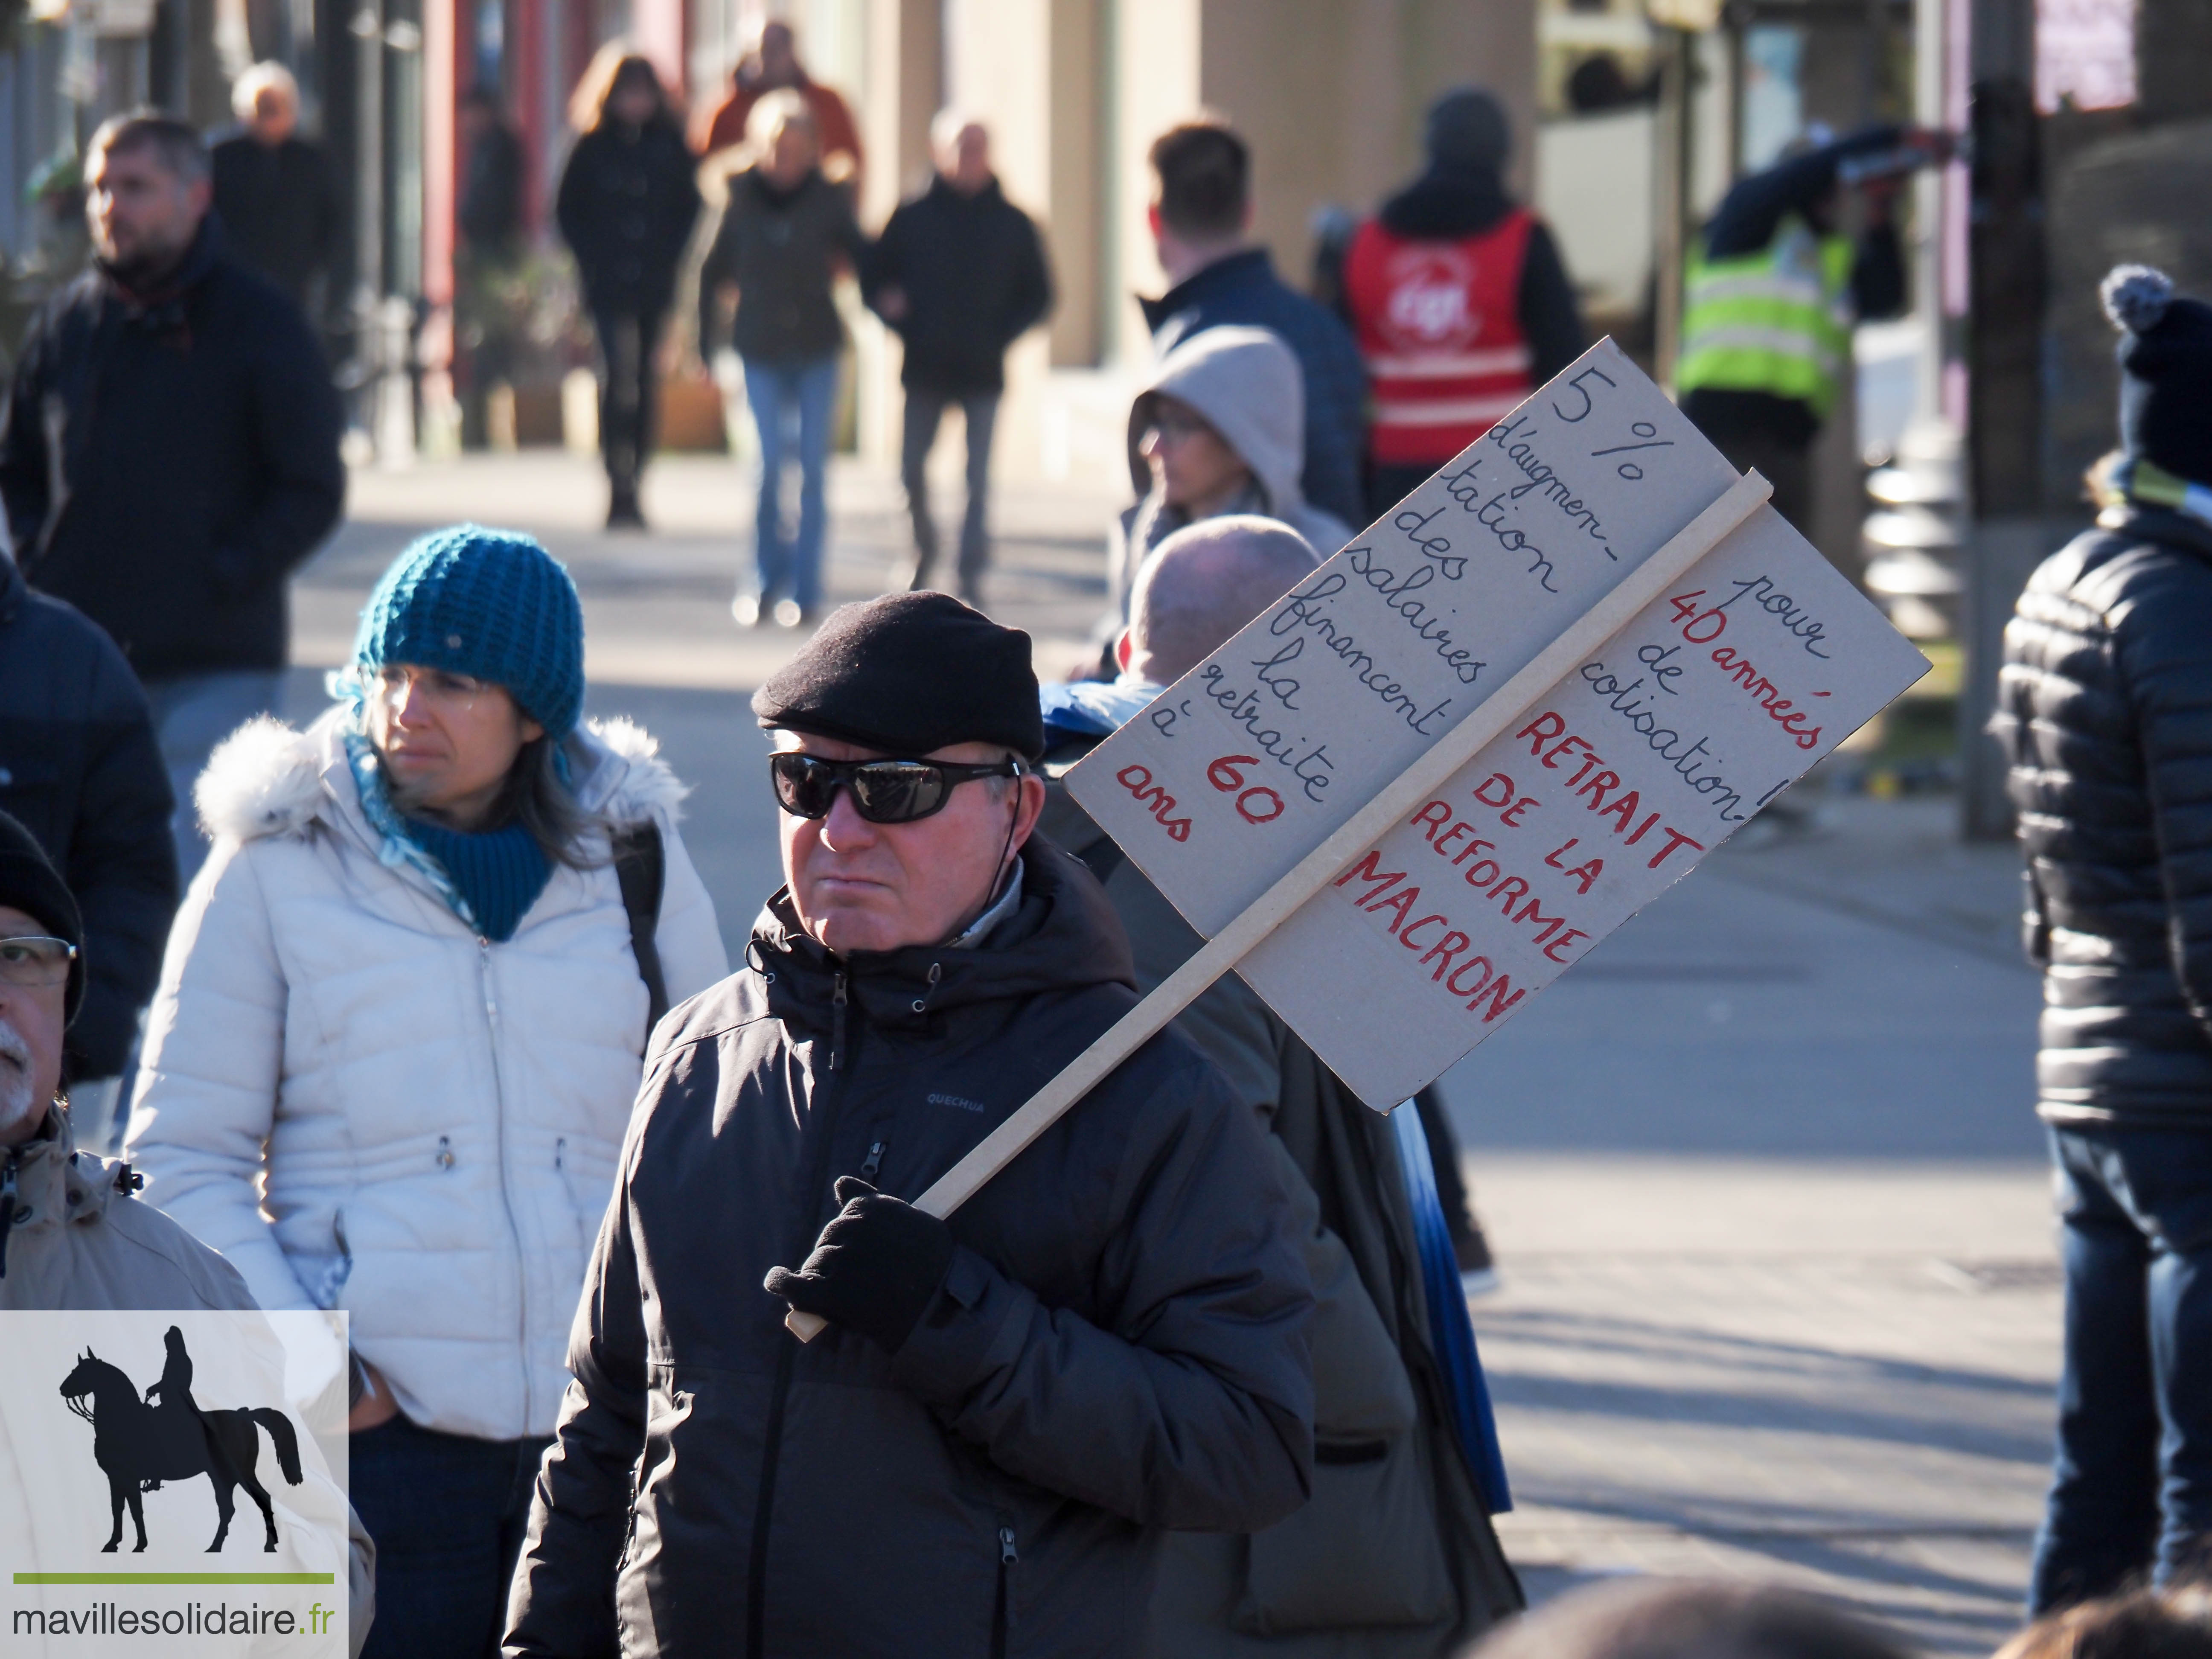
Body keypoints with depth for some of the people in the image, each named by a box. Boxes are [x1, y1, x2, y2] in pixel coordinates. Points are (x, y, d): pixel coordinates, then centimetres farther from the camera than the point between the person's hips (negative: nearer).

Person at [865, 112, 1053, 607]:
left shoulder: (1012, 223, 3)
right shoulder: (912, 217, 1)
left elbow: (1038, 297, 9)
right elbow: (877, 284, 7)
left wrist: (1001, 336, -6)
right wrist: (906, 326, -9)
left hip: (984, 374, -1)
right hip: (925, 370, 1)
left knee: (978, 480, -3)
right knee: (911, 471, 5)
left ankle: (972, 575, 1)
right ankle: (923, 550, 29)